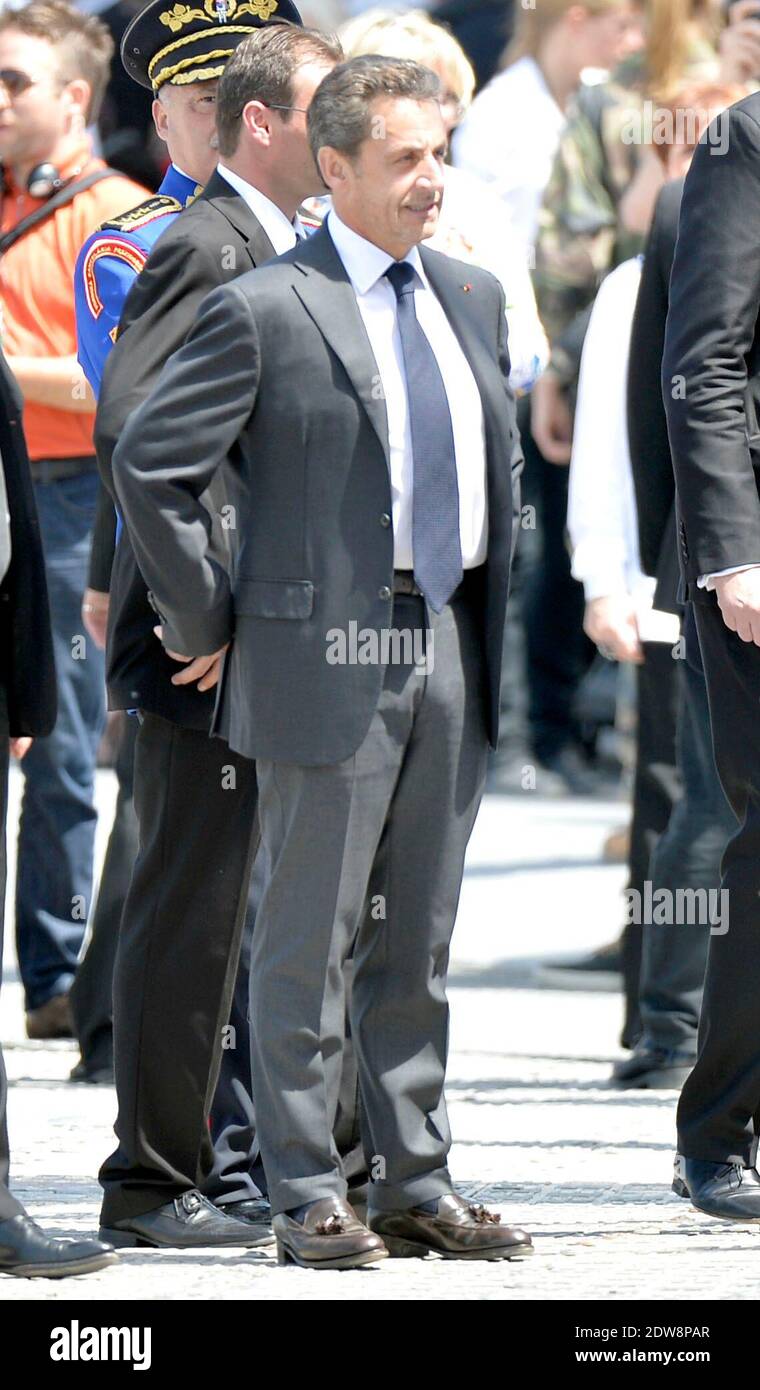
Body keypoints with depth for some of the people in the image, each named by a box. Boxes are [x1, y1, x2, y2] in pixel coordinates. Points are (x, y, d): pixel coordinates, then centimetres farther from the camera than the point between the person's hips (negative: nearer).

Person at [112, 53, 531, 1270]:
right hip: (329, 657, -6)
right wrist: (202, 618, -6)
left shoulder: (472, 299, 13)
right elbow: (150, 464, -10)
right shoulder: (266, 312, -9)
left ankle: (415, 1183, 18)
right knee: (311, 938, -1)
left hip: (450, 654, 6)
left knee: (419, 941, 11)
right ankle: (307, 1197, 4)